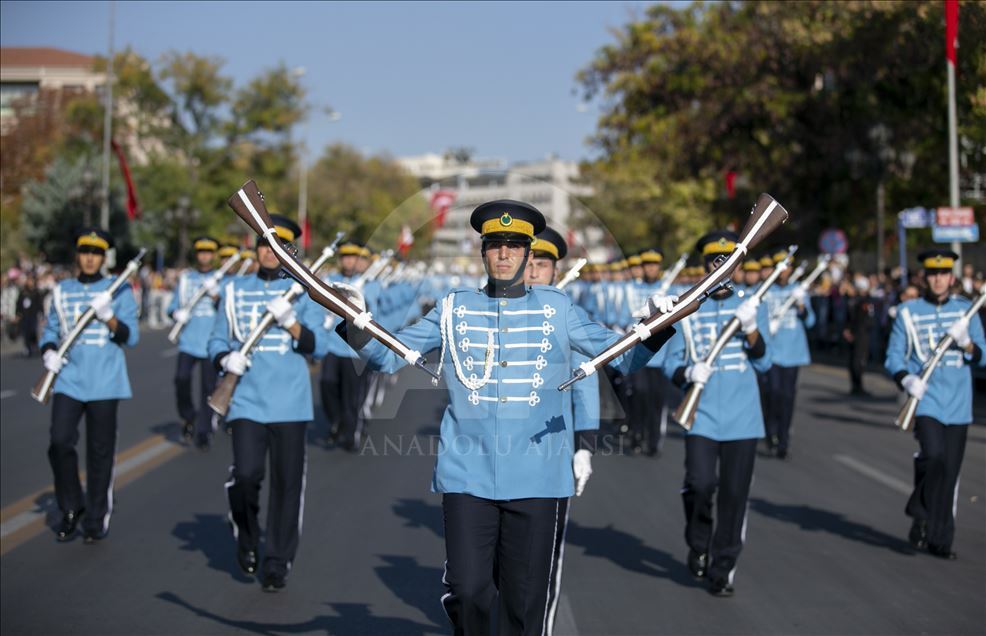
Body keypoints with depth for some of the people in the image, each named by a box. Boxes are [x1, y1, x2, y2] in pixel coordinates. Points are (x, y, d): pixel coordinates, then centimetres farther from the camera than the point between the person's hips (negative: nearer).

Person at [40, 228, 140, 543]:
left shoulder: (120, 290, 3)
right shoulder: (62, 290, 12)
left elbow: (130, 337, -4)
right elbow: (50, 330, 18)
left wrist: (108, 316, -20)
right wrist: (48, 353, -3)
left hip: (104, 382, -2)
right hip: (68, 378, 2)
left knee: (100, 451, 2)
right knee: (60, 442, -12)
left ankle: (97, 519, 14)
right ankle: (71, 509, 8)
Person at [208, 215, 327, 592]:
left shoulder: (303, 291, 6)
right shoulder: (234, 290, 10)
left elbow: (318, 346, -1)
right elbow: (217, 341, 11)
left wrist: (291, 322, -18)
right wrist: (226, 359, -11)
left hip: (290, 402, 0)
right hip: (247, 400, 0)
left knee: (286, 482, 2)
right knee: (246, 474, -13)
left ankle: (277, 562, 16)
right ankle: (246, 537, 16)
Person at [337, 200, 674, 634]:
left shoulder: (557, 308, 8)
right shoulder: (453, 308, 9)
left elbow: (622, 357, 8)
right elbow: (388, 356, 9)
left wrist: (659, 326, -8)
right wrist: (355, 326, -8)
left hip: (538, 481, 0)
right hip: (467, 477, 0)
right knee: (466, 592, -5)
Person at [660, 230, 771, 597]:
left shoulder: (752, 307, 8)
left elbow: (763, 362, 1)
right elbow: (670, 364, 5)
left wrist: (750, 329, -15)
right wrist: (689, 372, -16)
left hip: (742, 417, 1)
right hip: (702, 414, -1)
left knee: (734, 494, 2)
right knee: (700, 484, -15)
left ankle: (722, 570, 16)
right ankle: (698, 545, 15)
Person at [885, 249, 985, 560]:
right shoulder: (908, 311, 5)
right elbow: (893, 356, 3)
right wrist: (905, 379, -16)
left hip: (957, 404, 3)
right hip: (925, 398, -3)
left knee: (950, 471, 4)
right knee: (932, 455, -22)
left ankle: (940, 538, 16)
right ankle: (920, 517, 3)